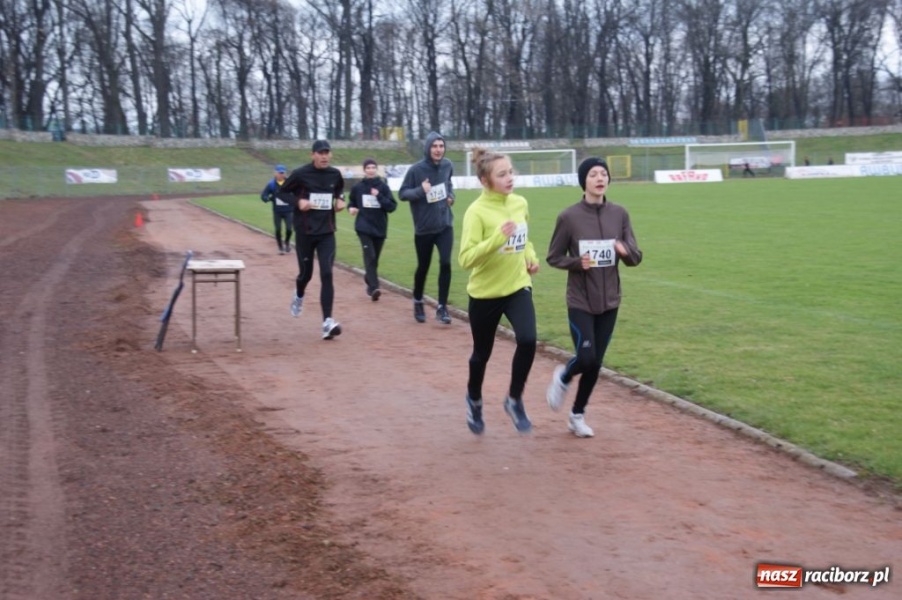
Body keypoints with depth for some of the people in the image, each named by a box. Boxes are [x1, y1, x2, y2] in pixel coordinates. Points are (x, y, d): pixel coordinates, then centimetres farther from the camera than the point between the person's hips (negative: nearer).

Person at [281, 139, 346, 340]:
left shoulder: (335, 174, 2)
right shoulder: (300, 174, -9)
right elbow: (282, 192, 1)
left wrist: (340, 199, 2)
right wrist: (297, 202, -16)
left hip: (327, 233, 2)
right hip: (305, 232, -2)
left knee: (327, 274, -10)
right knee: (306, 273, 10)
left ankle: (327, 322, -13)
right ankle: (299, 296, 47)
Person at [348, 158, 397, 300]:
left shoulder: (383, 187, 0)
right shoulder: (358, 187, 2)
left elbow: (392, 206, -6)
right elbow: (351, 202, 19)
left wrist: (379, 196, -18)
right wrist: (351, 208, -3)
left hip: (380, 228, 2)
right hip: (364, 227, -2)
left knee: (374, 259, 12)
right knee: (370, 256, -17)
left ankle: (370, 283, 35)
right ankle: (374, 288, -24)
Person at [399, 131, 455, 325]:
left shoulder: (447, 165, -1)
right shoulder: (416, 169, -13)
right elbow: (402, 193, -7)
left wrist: (451, 195, 1)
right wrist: (420, 190, -24)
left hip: (445, 225, 2)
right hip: (424, 228, -2)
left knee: (445, 263, -11)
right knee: (423, 267, 11)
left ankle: (442, 307, 0)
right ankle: (418, 302, 35)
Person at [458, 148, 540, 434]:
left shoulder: (520, 203, 0)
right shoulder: (476, 212, -18)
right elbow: (466, 259, -26)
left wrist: (531, 258, 2)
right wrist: (498, 237, -34)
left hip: (518, 287, 3)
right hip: (485, 293, -3)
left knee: (527, 340, -20)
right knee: (482, 353, 13)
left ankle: (514, 400, 2)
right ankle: (474, 399, 43)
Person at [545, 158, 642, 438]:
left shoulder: (619, 214, -1)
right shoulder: (569, 216, -9)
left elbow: (636, 257, 2)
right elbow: (553, 257, -1)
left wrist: (625, 251, -21)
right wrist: (577, 262, -20)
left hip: (609, 301, 3)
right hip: (580, 301, -3)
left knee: (595, 363, 8)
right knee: (586, 358, -11)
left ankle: (578, 414, 29)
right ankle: (563, 377, 25)